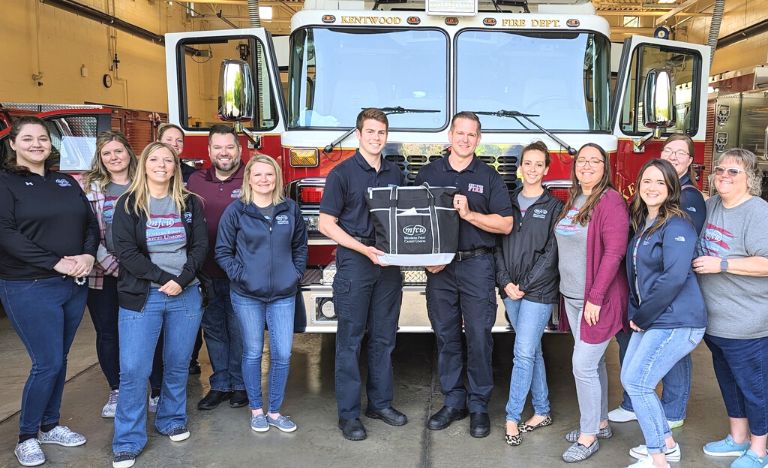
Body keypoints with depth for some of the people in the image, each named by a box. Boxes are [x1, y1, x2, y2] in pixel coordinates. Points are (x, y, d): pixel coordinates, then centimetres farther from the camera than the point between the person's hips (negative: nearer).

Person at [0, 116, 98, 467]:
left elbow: (91, 223, 9)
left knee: (59, 359, 14)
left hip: (75, 285, 6)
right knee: (47, 363, -4)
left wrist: (88, 255, -12)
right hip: (30, 288, -5)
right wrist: (56, 263, -21)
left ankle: (50, 425, 30)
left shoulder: (67, 183, 13)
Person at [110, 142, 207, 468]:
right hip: (141, 296, -2)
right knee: (133, 370, -4)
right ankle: (128, 441, 8)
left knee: (178, 365, 11)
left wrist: (182, 280, -13)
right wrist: (163, 279, -15)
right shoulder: (128, 204, 0)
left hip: (186, 295, 2)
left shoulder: (190, 203, 7)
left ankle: (172, 420, 30)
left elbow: (200, 245, 1)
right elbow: (125, 250, -8)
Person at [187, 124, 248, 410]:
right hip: (207, 274, 4)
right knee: (213, 330, 13)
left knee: (239, 330, 6)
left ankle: (240, 385, 22)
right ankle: (220, 384, 27)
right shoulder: (195, 181, 7)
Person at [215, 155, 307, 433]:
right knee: (253, 353, 8)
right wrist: (238, 274, -9)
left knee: (282, 354, 2)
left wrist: (297, 273, 4)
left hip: (283, 295, 2)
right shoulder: (236, 211, -2)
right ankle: (256, 411, 24)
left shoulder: (290, 209, 6)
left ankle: (275, 411, 19)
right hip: (247, 295, -2)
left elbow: (300, 245, 14)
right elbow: (223, 251, 1)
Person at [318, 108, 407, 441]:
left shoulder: (395, 173, 11)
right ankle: (348, 414, 11)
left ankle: (380, 402, 26)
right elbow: (326, 224, -8)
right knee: (350, 341, 2)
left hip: (389, 264, 5)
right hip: (354, 264, -5)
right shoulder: (342, 173, -5)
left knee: (383, 338, 12)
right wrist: (364, 249, -18)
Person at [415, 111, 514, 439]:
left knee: (479, 336, 1)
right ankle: (453, 402, 21)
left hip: (477, 265, -2)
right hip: (439, 267, 2)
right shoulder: (429, 173, 8)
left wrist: (468, 214, -14)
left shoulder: (488, 176, 4)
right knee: (446, 335, 8)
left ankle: (479, 405, 15)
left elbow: (505, 224, -2)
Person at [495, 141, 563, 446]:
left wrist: (526, 285, -12)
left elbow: (551, 254, -8)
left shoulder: (554, 207, -1)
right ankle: (542, 412, 24)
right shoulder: (509, 203, 10)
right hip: (511, 290, 4)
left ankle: (512, 418, 1)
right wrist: (505, 282, -5)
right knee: (532, 351, 13)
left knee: (524, 353, -7)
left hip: (539, 291, -4)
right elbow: (499, 245, 6)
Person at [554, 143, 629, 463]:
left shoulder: (610, 201, -13)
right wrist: (569, 292, 12)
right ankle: (600, 423, 31)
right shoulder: (573, 200, 11)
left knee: (584, 366, -4)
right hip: (572, 297, 7)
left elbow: (614, 252, -19)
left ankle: (589, 436, 10)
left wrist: (595, 298, -21)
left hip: (597, 299, -7)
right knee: (593, 363, 17)